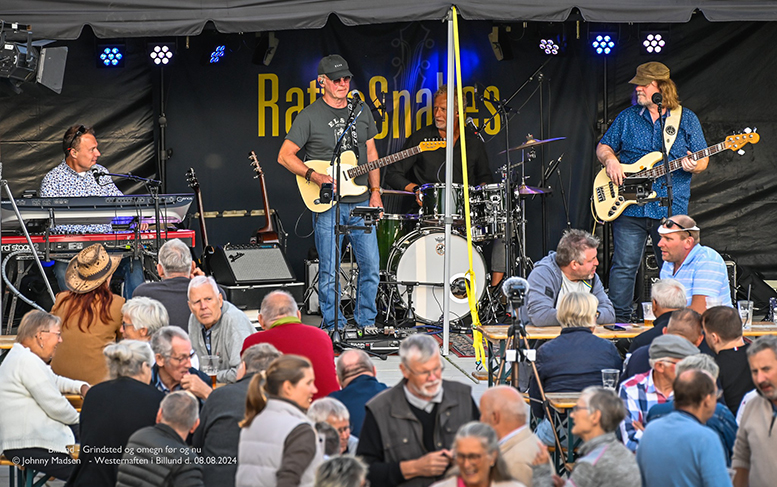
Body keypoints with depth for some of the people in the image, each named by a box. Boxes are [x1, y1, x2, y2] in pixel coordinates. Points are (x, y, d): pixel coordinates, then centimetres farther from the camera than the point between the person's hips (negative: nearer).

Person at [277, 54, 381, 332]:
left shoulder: (361, 112, 12)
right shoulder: (310, 116, -4)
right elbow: (285, 156, -5)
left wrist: (375, 191, 8)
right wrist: (315, 177, -16)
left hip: (361, 203, 4)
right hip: (327, 204, -4)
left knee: (371, 267, 3)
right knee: (330, 272, -2)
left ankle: (366, 323, 17)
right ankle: (335, 327, 8)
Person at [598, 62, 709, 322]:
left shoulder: (687, 119, 7)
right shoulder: (627, 117, 11)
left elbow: (703, 161, 7)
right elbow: (603, 146, 18)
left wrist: (693, 165, -16)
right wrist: (609, 159, -4)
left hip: (671, 207, -1)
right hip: (629, 207, 1)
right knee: (624, 266, -3)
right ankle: (620, 319, 4)